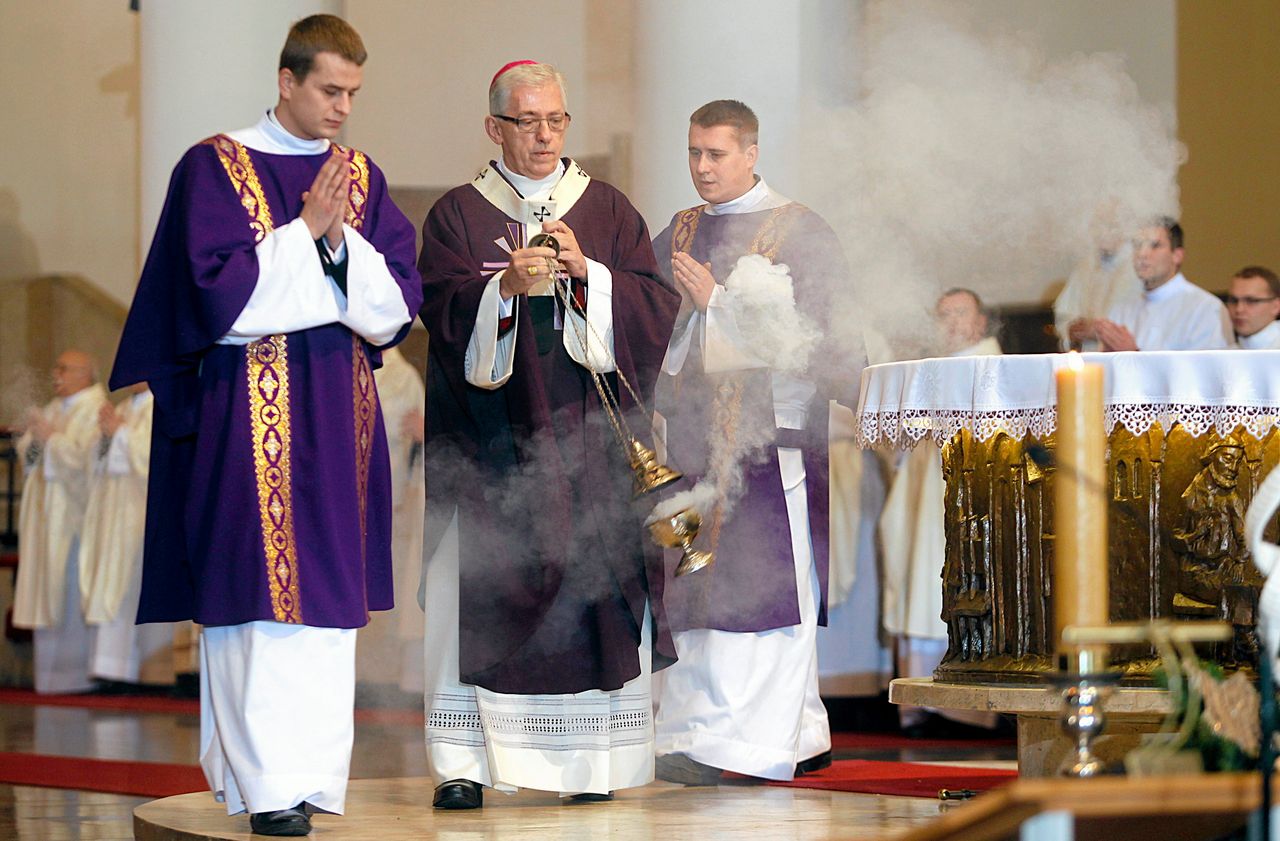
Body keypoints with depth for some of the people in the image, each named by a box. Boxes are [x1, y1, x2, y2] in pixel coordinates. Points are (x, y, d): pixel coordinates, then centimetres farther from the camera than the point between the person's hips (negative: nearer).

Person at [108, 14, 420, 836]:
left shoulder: (361, 176, 11)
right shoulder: (216, 168, -2)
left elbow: (397, 303, 4)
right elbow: (216, 292, -12)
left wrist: (341, 241, -12)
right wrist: (305, 232, -12)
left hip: (339, 408, 5)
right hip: (249, 410, -5)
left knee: (329, 587, 4)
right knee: (259, 588, -7)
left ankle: (312, 773, 10)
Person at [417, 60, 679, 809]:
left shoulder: (609, 212, 12)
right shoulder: (458, 216, 7)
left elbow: (657, 308, 2)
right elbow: (446, 316, -6)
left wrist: (585, 273, -13)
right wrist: (507, 288, -23)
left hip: (589, 437, 2)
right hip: (493, 443, -1)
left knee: (597, 593, -4)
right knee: (482, 597, -8)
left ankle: (594, 759, 1)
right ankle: (464, 761, -6)